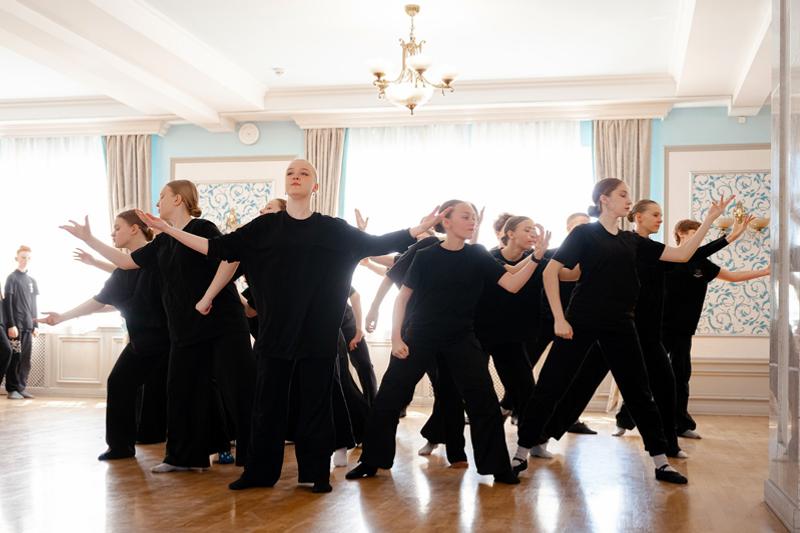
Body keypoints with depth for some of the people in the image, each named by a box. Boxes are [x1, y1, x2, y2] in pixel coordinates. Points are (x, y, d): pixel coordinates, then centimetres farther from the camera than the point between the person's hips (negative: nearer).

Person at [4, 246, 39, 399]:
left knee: (25, 358, 4)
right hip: (15, 325, -6)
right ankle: (12, 389, 0)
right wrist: (11, 325, -15)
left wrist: (35, 325, 11)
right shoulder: (12, 278, -2)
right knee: (14, 357, -5)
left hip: (28, 326, 6)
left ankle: (21, 387, 8)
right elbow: (7, 302, -8)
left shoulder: (32, 281, 16)